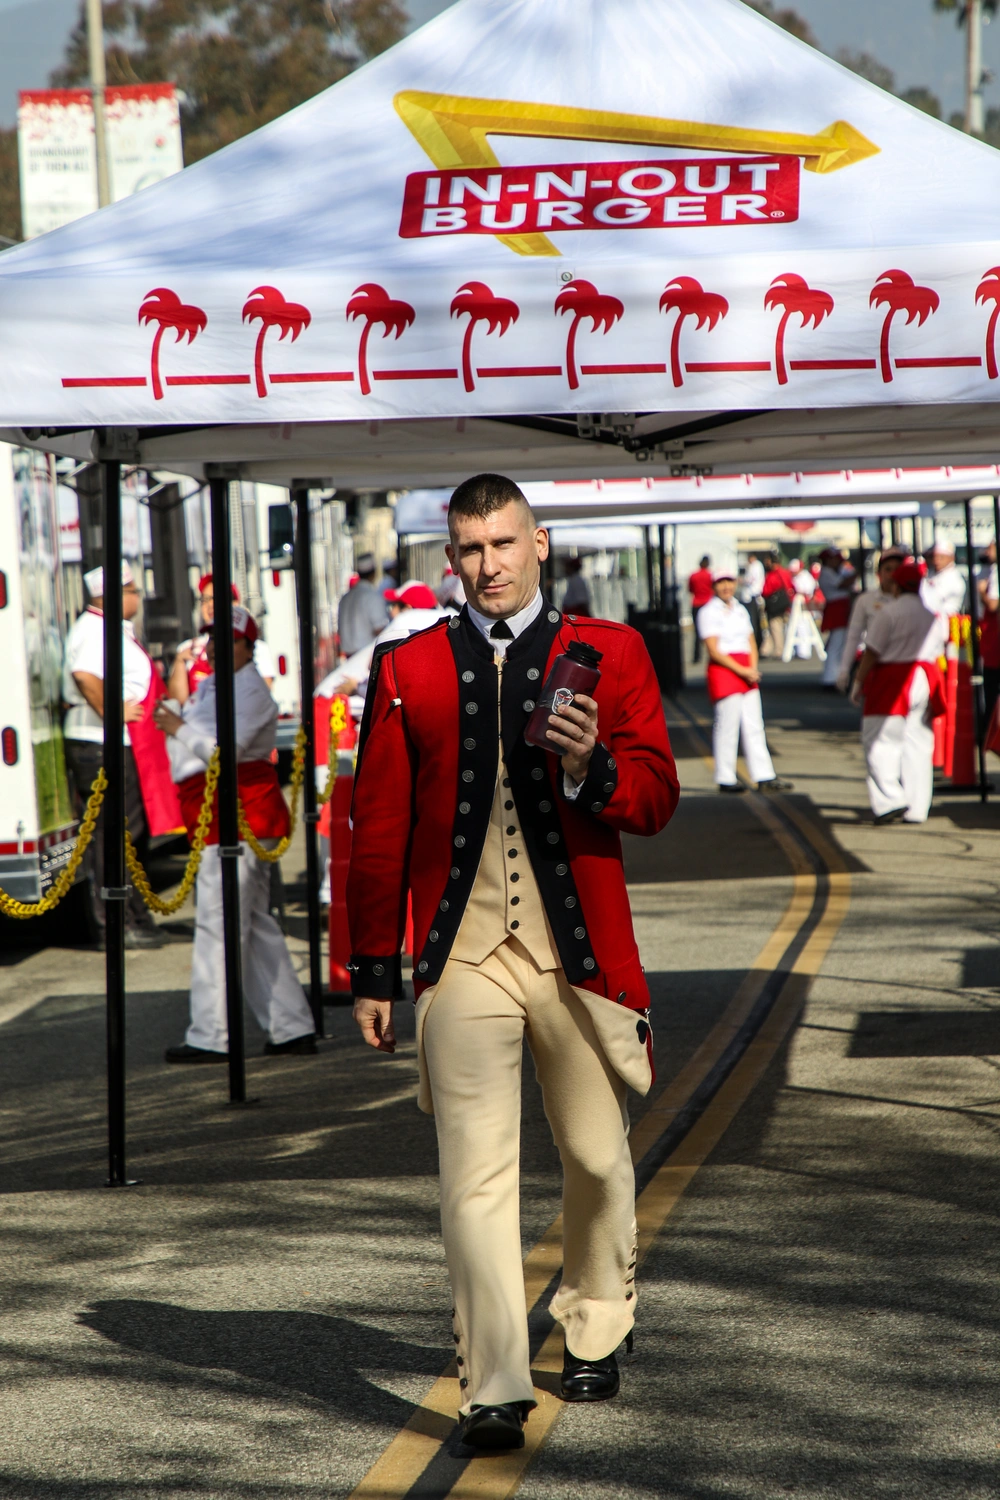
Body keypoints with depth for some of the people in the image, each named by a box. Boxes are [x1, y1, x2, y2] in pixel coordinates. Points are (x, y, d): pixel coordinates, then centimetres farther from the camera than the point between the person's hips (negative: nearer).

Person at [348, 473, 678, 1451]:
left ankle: (594, 1334, 36)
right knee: (476, 1170, -11)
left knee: (597, 1161, 13)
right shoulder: (407, 670, 6)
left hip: (580, 953, 1)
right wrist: (373, 969, 9)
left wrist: (589, 768, -21)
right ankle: (495, 1387, -12)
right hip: (463, 956, -1)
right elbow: (378, 829, 10)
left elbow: (656, 799, 1)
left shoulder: (609, 655, 5)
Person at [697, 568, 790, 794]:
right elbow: (714, 650, -12)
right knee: (727, 726, -6)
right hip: (722, 671, -7)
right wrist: (742, 671, -14)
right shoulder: (709, 612, -6)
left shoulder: (740, 610, 16)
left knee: (754, 726, 5)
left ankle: (764, 777, 5)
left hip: (746, 672, 7)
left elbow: (751, 642, 17)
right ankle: (726, 779, 1)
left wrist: (753, 669, -2)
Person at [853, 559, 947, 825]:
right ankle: (916, 809, 8)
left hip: (892, 683, -6)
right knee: (918, 745, 8)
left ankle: (890, 802, -15)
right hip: (925, 680, 6)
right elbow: (937, 652, 16)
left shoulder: (889, 613, -10)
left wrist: (858, 683, -1)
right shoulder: (933, 615, 10)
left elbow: (872, 653, -9)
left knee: (881, 743, -3)